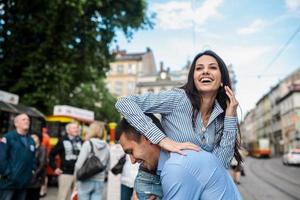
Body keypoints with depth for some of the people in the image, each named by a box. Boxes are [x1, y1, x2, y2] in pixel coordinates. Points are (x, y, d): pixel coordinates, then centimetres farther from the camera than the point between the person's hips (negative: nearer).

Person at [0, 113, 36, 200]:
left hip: (24, 183, 6)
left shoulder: (31, 140, 14)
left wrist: (32, 171, 6)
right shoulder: (8, 137, -7)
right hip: (9, 182, -6)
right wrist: (7, 173, -15)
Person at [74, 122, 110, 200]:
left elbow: (79, 164, -13)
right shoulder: (106, 147, 5)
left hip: (86, 181, -4)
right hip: (100, 182, 4)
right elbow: (107, 167, 9)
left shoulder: (88, 143, -9)